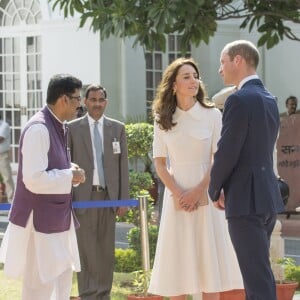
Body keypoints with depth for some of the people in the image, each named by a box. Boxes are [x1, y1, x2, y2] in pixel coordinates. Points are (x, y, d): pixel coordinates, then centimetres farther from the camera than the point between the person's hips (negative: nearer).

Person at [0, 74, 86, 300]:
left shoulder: (58, 127, 9)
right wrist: (70, 176, -17)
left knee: (63, 275, 18)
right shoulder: (38, 129, -22)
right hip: (40, 220, -10)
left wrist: (71, 171, 3)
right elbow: (34, 179, -27)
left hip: (58, 217, 10)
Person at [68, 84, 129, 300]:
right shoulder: (73, 128, 2)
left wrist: (123, 199, 2)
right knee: (86, 249, -3)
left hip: (109, 195, 2)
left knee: (106, 250, 7)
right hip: (84, 196, -2)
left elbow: (123, 165, 8)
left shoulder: (117, 128, 9)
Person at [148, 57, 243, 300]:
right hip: (176, 196, 2)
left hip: (206, 195, -1)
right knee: (176, 264, 1)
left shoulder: (212, 115, -1)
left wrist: (198, 191, -12)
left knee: (209, 261, -1)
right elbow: (160, 163, 4)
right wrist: (178, 193, -9)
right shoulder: (163, 120, 5)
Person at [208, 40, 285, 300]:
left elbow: (227, 152, -15)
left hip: (246, 199, -9)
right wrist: (226, 187, 11)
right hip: (268, 196, 9)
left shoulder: (239, 100, -13)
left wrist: (215, 191, 1)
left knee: (258, 278, -9)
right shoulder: (269, 100, 15)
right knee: (258, 273, 14)